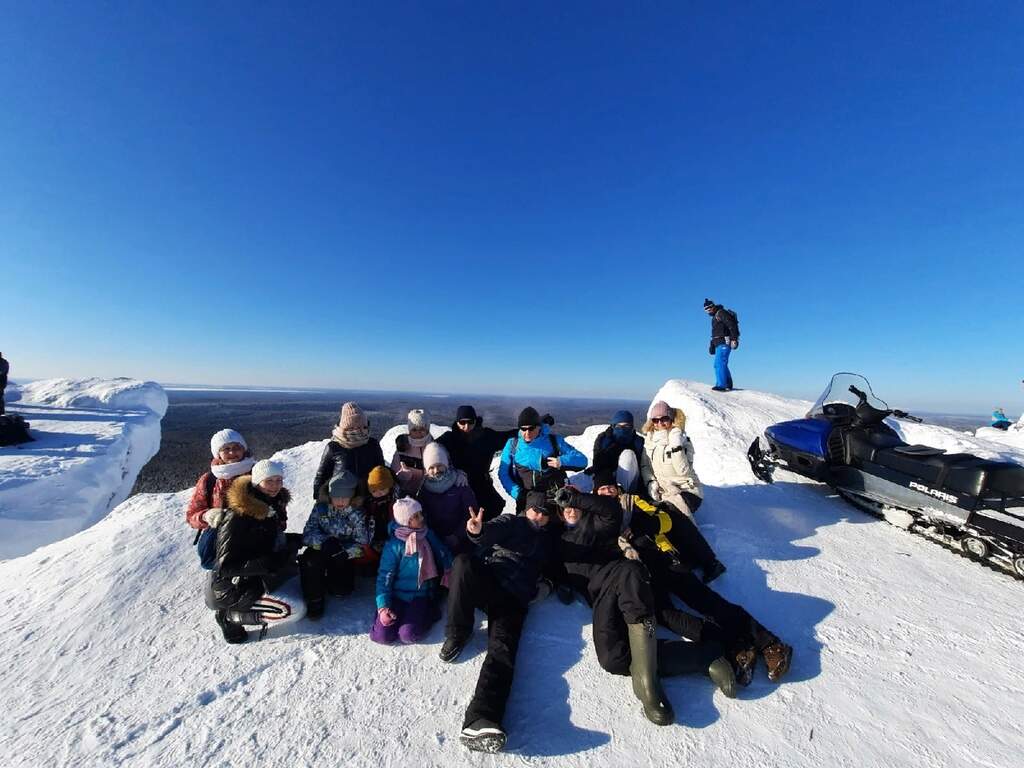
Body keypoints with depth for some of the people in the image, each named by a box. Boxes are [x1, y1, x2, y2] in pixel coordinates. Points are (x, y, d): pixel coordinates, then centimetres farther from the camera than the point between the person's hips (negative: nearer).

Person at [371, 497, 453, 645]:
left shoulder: (429, 536, -4)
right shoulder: (394, 546, -15)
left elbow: (445, 556, 8)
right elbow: (384, 577, -13)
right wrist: (383, 607, -21)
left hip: (420, 595, 1)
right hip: (396, 594, 0)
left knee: (409, 635, -19)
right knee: (383, 635, -15)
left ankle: (428, 613, 7)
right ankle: (396, 613, 12)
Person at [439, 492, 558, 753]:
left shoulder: (550, 541, 28)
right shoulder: (511, 522, 16)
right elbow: (494, 530, -6)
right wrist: (478, 531, -28)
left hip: (514, 596, 2)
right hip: (484, 581, -1)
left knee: (502, 647, -25)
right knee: (463, 562, -32)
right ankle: (458, 633, -12)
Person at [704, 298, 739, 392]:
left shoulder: (721, 313, -8)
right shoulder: (715, 317, 23)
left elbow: (732, 325, -18)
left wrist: (734, 338, -24)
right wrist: (712, 344, 23)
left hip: (724, 343, -10)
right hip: (720, 344, 10)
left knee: (719, 364, -16)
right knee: (722, 364, 13)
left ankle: (721, 385, -18)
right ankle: (728, 385, 20)